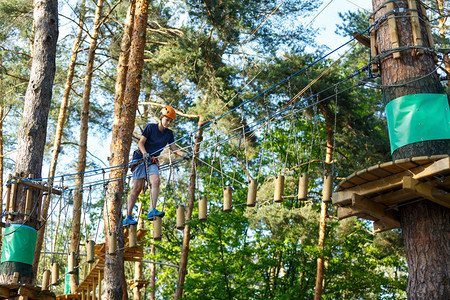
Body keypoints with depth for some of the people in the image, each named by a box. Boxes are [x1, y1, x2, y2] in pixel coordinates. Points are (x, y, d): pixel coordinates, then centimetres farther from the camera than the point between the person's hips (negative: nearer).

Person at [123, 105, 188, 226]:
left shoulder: (169, 133, 11)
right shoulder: (150, 127, -3)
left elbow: (174, 149, 7)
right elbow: (141, 143, -7)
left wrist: (183, 154, -12)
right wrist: (144, 153, -26)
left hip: (152, 161, 4)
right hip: (141, 158, -4)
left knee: (156, 181, -23)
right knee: (137, 188, -10)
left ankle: (152, 211, -30)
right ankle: (128, 217, -7)